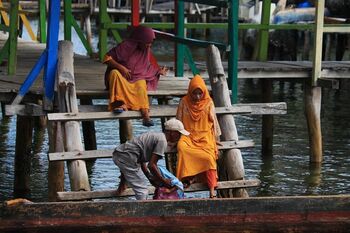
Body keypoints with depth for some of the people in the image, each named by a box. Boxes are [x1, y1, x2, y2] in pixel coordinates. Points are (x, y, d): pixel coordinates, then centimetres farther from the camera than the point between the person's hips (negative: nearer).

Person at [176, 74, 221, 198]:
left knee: (209, 157, -28)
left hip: (205, 136, 0)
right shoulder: (184, 102, 5)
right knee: (181, 146, -36)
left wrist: (216, 138, 11)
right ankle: (188, 177, -30)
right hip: (189, 135, 0)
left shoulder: (208, 102, 6)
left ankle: (212, 190, -28)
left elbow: (213, 121, 11)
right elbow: (179, 121, 10)